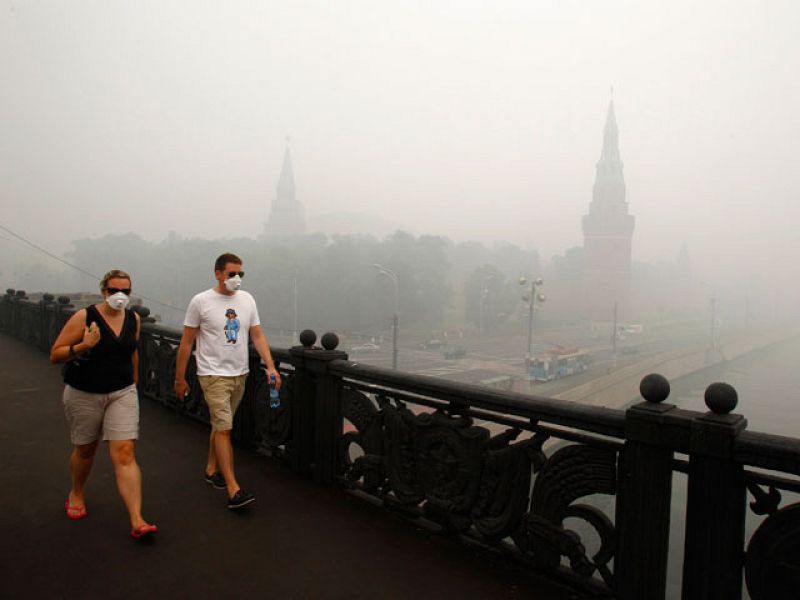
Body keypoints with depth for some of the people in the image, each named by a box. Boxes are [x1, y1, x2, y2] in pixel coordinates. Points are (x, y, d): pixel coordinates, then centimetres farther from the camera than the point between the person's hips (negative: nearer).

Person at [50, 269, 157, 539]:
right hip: (84, 395, -2)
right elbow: (55, 354, -10)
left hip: (122, 393, 2)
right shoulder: (84, 317, -12)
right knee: (85, 449, 17)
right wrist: (83, 346, -27)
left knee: (124, 454, -7)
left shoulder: (134, 319, 1)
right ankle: (76, 494, 49)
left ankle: (137, 521, -10)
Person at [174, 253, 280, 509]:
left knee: (220, 425, 17)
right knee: (224, 429, -9)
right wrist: (180, 379, 0)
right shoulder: (201, 301, -8)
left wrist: (270, 366, -9)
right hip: (214, 375, -5)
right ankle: (233, 490, -8)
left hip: (239, 374, 5)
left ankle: (211, 469, 36)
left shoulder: (247, 299, 5)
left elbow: (258, 336, 4)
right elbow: (186, 343, -3)